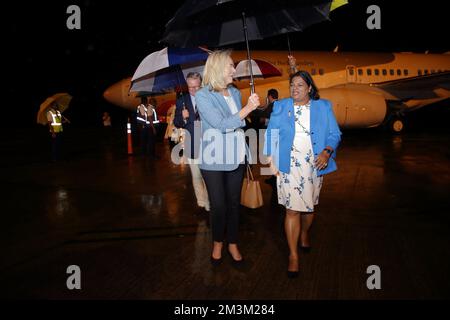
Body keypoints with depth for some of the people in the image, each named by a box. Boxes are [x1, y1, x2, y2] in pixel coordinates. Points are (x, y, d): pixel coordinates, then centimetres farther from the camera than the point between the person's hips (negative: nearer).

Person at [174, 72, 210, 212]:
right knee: (196, 176, 11)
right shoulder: (181, 101, 6)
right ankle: (201, 203, 23)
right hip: (192, 145, 3)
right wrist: (183, 117, -16)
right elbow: (176, 123, 4)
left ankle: (209, 204, 6)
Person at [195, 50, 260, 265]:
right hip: (213, 160, -4)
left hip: (236, 158, 5)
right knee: (218, 205, 6)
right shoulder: (203, 96, -10)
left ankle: (232, 243, 28)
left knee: (234, 203, 12)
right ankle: (217, 243, 28)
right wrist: (248, 108, -22)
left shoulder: (235, 93, 7)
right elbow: (222, 125, -20)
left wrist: (245, 150, 19)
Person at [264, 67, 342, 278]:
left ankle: (304, 235, 44)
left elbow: (334, 134, 3)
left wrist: (326, 152, -15)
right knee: (292, 209, -5)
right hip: (289, 166, -1)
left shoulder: (323, 107, 6)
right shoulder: (280, 107, 6)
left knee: (309, 205, 15)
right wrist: (271, 159, -6)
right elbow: (271, 133, 4)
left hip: (314, 166, 2)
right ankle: (293, 255, 4)